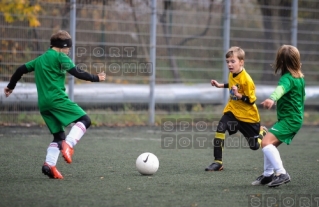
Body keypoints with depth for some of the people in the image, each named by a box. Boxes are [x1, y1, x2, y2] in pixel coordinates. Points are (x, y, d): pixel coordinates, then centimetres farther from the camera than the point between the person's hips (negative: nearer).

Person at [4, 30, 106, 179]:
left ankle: (49, 164, -4)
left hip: (44, 104, 8)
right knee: (84, 120, -8)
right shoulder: (59, 56, 0)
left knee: (59, 135, 13)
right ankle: (68, 145, -29)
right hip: (57, 99, -8)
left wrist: (11, 86, 40)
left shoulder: (40, 59, 23)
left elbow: (21, 69, 28)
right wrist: (95, 78, -2)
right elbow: (76, 73, -10)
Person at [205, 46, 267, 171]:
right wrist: (220, 85, 13)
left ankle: (262, 131, 44)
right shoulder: (232, 74, -3)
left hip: (248, 115, -5)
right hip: (232, 110, 5)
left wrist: (239, 95, -34)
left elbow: (251, 100, -22)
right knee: (220, 128, -22)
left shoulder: (246, 80, -25)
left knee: (255, 146, 8)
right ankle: (218, 162, -18)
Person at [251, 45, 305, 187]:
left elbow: (281, 89, -42)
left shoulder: (287, 78, -18)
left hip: (289, 120, -10)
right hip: (296, 118, 10)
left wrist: (272, 99, -62)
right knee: (271, 145, 20)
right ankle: (268, 175, 28)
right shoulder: (300, 77, 11)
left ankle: (282, 174, -27)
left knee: (266, 142, -22)